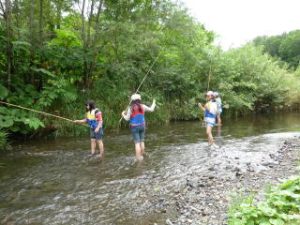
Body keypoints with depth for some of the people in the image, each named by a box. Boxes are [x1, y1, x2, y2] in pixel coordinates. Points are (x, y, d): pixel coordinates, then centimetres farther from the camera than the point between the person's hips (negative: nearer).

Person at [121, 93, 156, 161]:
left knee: (137, 143, 0)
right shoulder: (142, 106, -3)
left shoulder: (130, 108, -12)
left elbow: (127, 118, -9)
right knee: (142, 141, 15)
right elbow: (151, 109, 8)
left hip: (134, 127, -3)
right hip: (142, 126, 3)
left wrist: (123, 114, 12)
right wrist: (154, 103, 26)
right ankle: (142, 156, 21)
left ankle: (138, 157, 1)